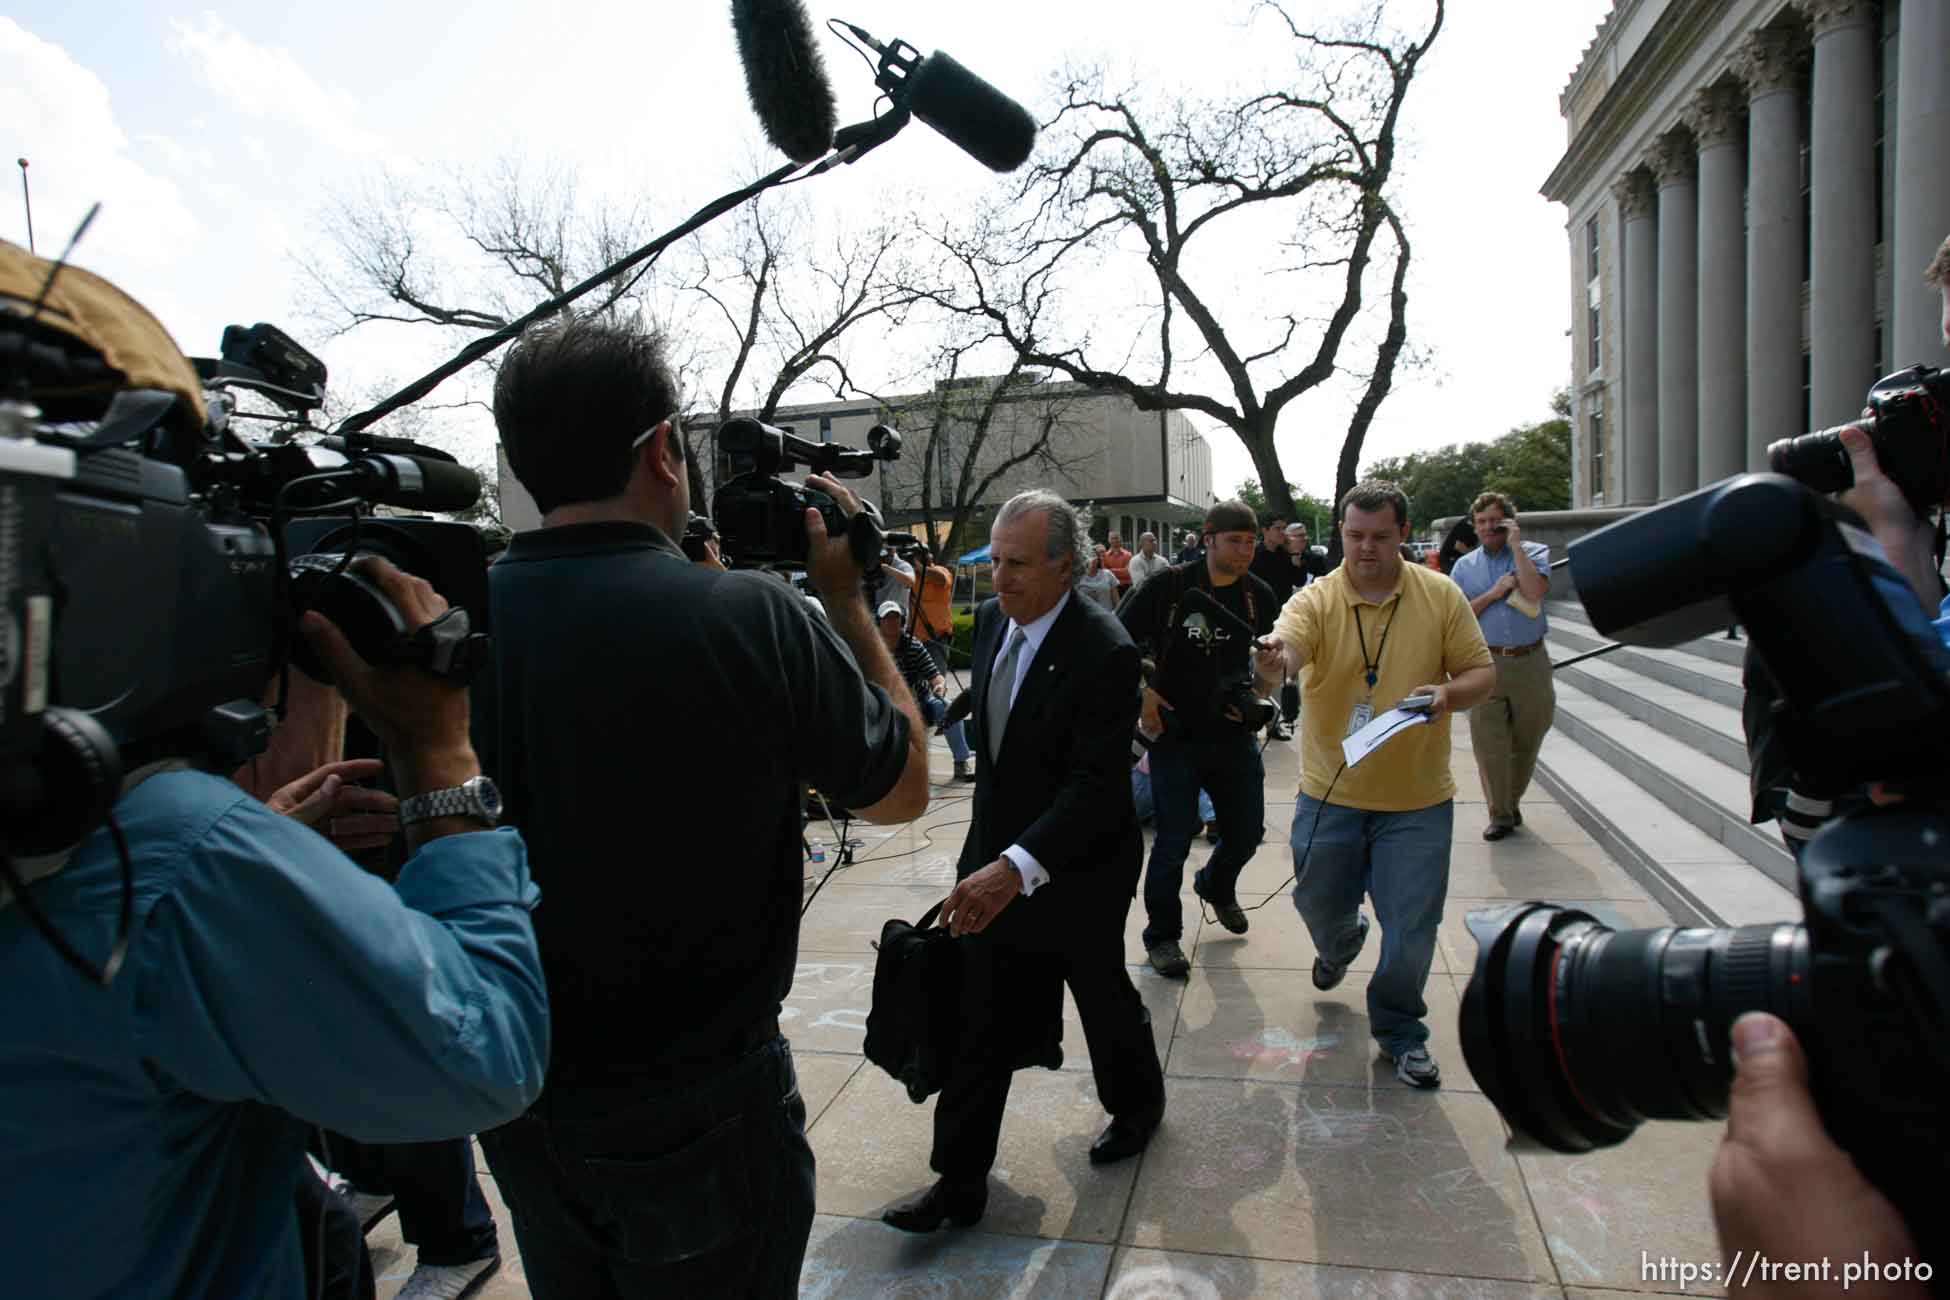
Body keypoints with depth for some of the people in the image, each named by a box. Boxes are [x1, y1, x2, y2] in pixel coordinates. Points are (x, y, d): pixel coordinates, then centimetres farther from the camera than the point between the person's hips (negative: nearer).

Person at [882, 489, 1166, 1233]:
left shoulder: (1104, 653, -25)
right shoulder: (991, 618, -1)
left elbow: (1096, 784, -29)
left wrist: (1017, 866, -40)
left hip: (1076, 871, -6)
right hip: (996, 860, 6)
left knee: (1104, 998, 19)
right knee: (980, 1028, 8)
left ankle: (1138, 1103, 48)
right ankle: (960, 1181, 20)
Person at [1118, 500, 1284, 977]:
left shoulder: (1259, 595, 1)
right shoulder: (1170, 586, -11)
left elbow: (1273, 663, 13)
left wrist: (1261, 693, -6)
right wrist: (1140, 694, -13)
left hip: (1234, 736, 4)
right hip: (1176, 735, -4)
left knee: (1248, 832, 14)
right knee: (1175, 840, -2)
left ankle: (1216, 886, 48)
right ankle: (1162, 934, 20)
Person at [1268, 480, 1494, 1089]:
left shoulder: (1441, 596, -3)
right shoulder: (1316, 600, -8)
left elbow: (1481, 672, 2)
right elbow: (1285, 650, -27)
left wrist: (1450, 693, -20)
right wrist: (1273, 658, -51)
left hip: (1417, 799, 0)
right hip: (1330, 793, 1)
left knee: (1411, 929, 4)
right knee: (1319, 903, 17)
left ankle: (1399, 1028, 29)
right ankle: (1339, 946, 54)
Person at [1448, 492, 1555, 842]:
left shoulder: (1534, 553, 4)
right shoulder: (1465, 566, 9)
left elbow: (1534, 592, -16)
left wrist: (1515, 544, -11)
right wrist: (1494, 593, -8)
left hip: (1530, 661, 0)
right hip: (1486, 664, 0)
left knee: (1527, 740, 10)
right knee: (1489, 742, -3)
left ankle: (1512, 801, 30)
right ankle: (1499, 814, 9)